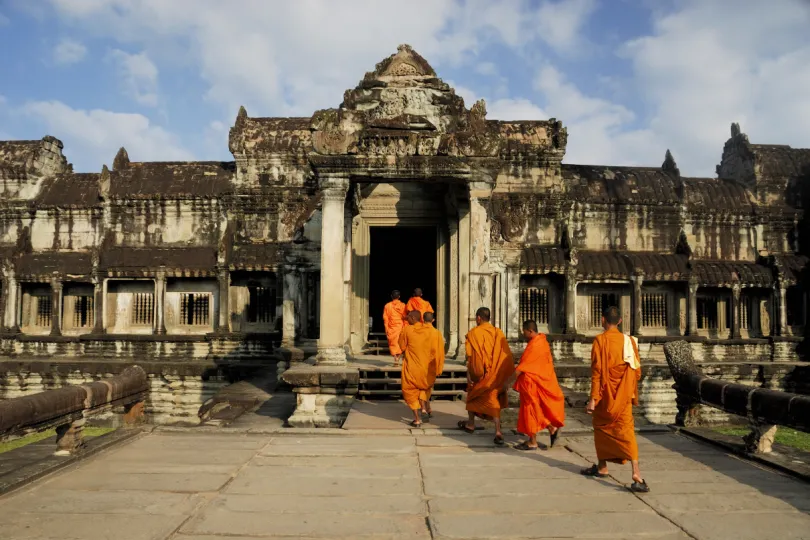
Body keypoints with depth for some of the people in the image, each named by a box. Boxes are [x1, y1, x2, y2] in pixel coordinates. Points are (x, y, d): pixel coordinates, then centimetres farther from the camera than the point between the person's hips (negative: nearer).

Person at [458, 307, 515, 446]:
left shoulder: (474, 333, -10)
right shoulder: (498, 333, 1)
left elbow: (470, 356, -14)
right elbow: (505, 355, 2)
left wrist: (469, 373, -9)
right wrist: (503, 375, 9)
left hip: (479, 372, -3)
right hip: (495, 374, 3)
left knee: (473, 396, 20)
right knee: (493, 400, 6)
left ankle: (470, 424, 34)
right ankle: (498, 431, -10)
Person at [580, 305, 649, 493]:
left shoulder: (600, 340, -10)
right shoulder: (629, 340, 3)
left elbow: (596, 371, -13)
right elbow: (637, 371, 6)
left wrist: (593, 398, -12)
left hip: (605, 395, -3)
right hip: (623, 396, 3)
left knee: (601, 428, 16)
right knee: (626, 431, -2)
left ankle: (602, 467, 28)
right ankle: (636, 472, -19)